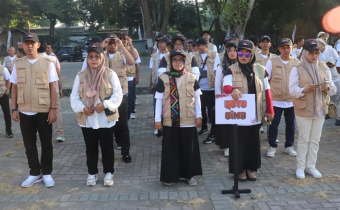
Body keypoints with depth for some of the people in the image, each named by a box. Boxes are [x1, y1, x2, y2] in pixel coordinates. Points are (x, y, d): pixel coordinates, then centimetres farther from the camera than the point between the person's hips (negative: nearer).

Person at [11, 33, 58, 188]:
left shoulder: (47, 63, -2)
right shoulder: (18, 64, 6)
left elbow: (52, 88, -2)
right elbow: (14, 88, 9)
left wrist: (53, 109, -8)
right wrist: (14, 109, 3)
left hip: (43, 111, -2)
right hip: (24, 111, 3)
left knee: (46, 144, 6)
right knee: (29, 144, 10)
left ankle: (47, 173, 19)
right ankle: (34, 173, 23)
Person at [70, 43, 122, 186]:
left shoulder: (110, 74, -3)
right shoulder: (80, 76, 4)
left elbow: (117, 94, -6)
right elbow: (74, 96, 4)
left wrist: (105, 104, -18)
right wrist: (82, 107, -12)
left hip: (106, 119, -2)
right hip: (87, 119, 2)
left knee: (107, 147, 9)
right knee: (91, 148, 13)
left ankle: (109, 173, 23)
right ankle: (92, 173, 27)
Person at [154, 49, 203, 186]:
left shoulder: (191, 78, 2)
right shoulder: (164, 78, -2)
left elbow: (197, 98, 7)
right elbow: (159, 99, -1)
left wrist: (198, 116, 3)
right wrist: (157, 119, -3)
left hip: (188, 120, 1)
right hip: (170, 120, -1)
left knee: (188, 148, 9)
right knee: (170, 149, 6)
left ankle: (189, 174, 23)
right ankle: (169, 176, 18)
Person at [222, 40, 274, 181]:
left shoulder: (260, 70, 6)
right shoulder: (231, 70, -2)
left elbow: (267, 91, 10)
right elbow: (226, 86, -18)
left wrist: (270, 110, 8)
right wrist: (233, 89, -41)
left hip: (255, 114, 3)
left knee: (253, 141, 9)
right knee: (238, 141, 2)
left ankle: (251, 168, 23)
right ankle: (239, 169, 16)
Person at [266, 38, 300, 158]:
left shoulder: (297, 63, 1)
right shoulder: (272, 62, -4)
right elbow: (265, 80, -1)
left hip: (292, 100, 2)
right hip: (275, 100, -2)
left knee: (291, 125, 12)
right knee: (274, 125, 6)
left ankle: (289, 146, 27)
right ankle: (272, 146, 20)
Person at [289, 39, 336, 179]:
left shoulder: (324, 68, 4)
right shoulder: (297, 69, -7)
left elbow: (333, 89, 3)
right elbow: (293, 90, -12)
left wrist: (327, 88, -19)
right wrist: (305, 89, -29)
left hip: (320, 110, 4)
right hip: (303, 110, -4)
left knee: (315, 140, 10)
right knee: (303, 139, 5)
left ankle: (311, 166, 22)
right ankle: (300, 167, 16)